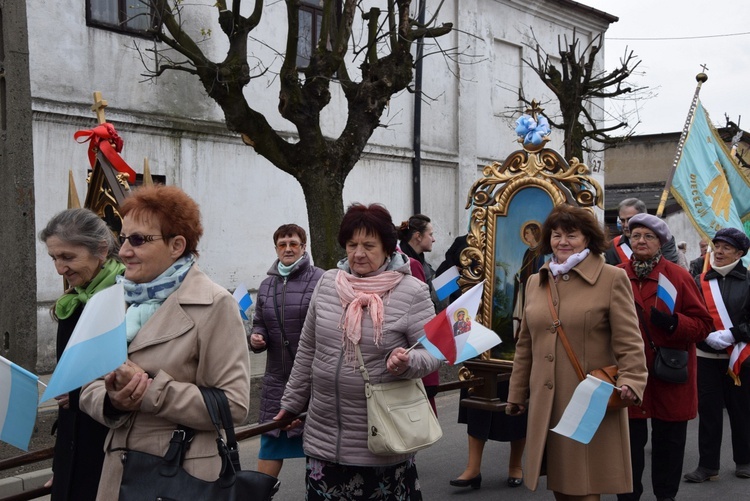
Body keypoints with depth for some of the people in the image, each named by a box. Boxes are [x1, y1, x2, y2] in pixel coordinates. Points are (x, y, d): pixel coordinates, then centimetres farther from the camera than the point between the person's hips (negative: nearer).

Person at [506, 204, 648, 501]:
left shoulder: (612, 279, -3)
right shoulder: (536, 282, 12)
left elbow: (629, 341, -7)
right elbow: (525, 346, 16)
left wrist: (631, 381, -22)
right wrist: (517, 394, 16)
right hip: (546, 405, 5)